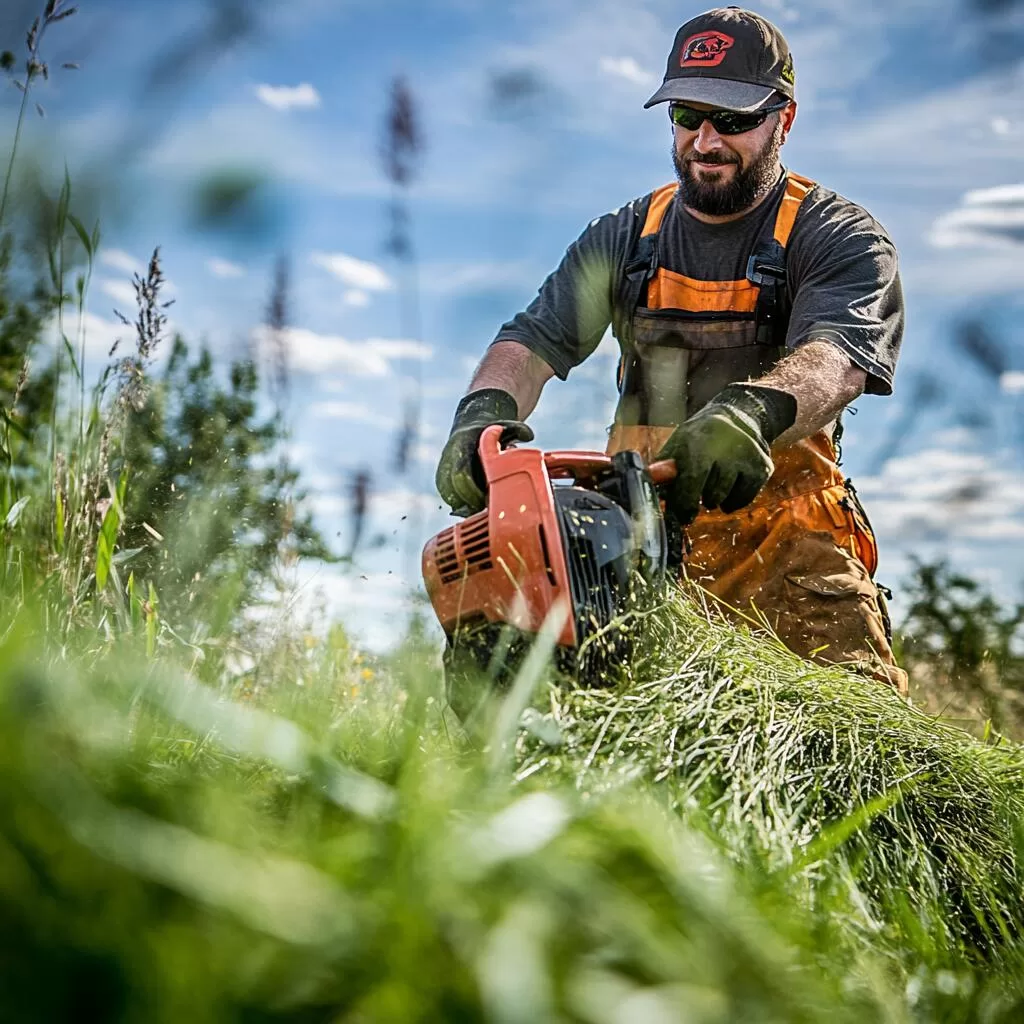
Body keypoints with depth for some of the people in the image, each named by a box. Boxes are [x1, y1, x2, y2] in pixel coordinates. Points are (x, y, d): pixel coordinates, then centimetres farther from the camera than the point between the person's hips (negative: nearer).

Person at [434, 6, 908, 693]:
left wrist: (751, 411, -43)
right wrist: (484, 412, -24)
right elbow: (535, 339, 0)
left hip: (782, 540, -2)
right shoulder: (623, 240, 13)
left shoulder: (840, 238, 0)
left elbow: (837, 355, -21)